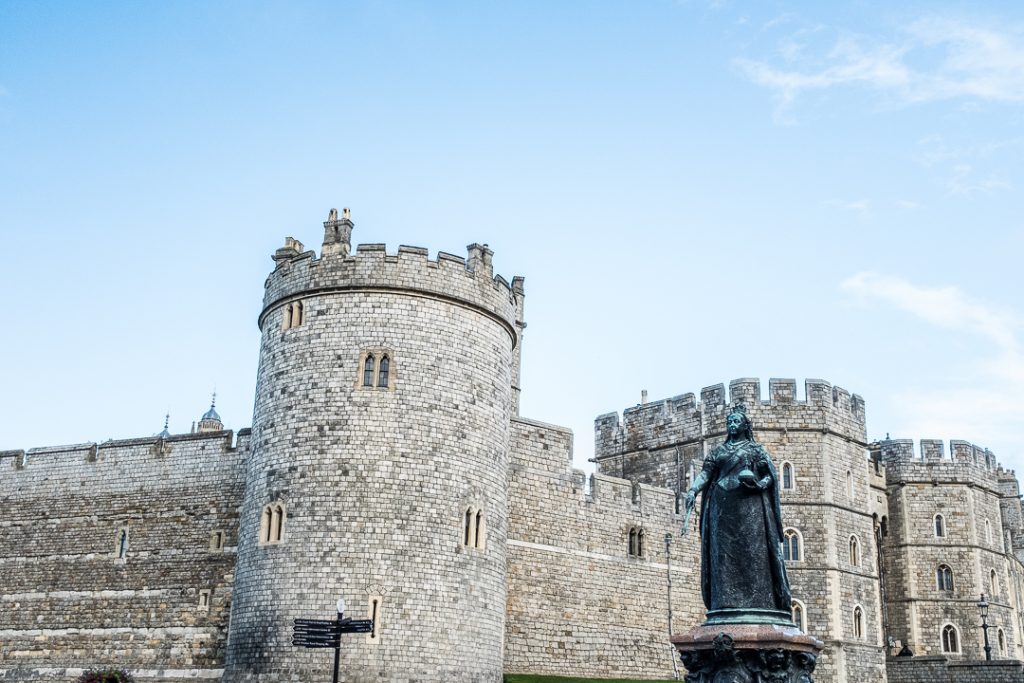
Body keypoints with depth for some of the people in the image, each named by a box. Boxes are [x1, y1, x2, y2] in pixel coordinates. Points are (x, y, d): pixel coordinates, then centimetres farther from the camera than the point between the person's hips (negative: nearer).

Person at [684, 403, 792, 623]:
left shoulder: (755, 449, 11)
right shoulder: (719, 451, 20)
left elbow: (771, 476, 4)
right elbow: (706, 472, 8)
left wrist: (758, 484, -17)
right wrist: (693, 490, -10)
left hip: (749, 506, -3)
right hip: (722, 507, 4)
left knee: (751, 551, -10)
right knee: (723, 552, -3)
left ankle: (756, 602, -12)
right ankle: (726, 603, -5)